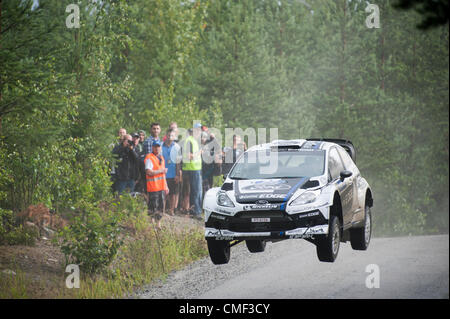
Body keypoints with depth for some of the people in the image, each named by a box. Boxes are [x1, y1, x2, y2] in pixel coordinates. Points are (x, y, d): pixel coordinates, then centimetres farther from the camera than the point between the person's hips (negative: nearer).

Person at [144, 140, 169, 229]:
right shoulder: (149, 158, -9)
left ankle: (158, 224, 15)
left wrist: (166, 186, 21)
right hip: (153, 187, -8)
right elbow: (149, 172, -21)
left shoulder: (161, 157, 17)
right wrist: (161, 171, -13)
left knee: (161, 206, 8)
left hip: (161, 186, 8)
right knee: (153, 206, -7)